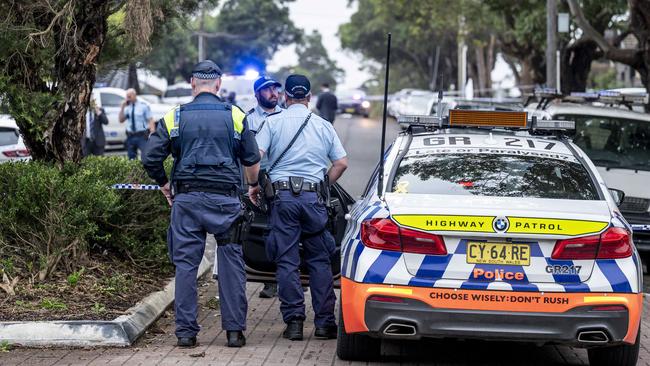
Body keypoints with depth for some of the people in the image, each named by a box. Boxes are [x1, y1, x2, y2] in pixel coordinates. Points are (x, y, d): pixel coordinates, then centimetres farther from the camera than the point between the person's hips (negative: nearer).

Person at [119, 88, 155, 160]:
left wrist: (152, 135, -15)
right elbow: (121, 120, 6)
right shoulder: (127, 107, 10)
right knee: (131, 158, 9)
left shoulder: (144, 106, -2)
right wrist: (122, 108, -4)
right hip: (130, 136, 5)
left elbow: (151, 120, -6)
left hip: (142, 135, -5)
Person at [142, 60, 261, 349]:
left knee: (185, 265, 5)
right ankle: (234, 329, 4)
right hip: (225, 198, -1)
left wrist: (164, 184, 18)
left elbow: (151, 159, 1)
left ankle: (185, 331, 4)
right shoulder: (235, 116, 4)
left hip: (186, 198, 1)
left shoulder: (174, 117, 4)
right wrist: (254, 187, 27)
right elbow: (252, 161, 8)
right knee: (231, 265, 5)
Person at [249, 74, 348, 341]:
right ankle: (325, 322, 7)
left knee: (287, 261, 2)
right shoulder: (323, 126, 9)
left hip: (283, 195, -1)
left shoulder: (273, 122, 3)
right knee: (319, 261, 8)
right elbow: (341, 163, 8)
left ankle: (294, 321, -1)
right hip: (313, 195, 2)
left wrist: (254, 186, 5)